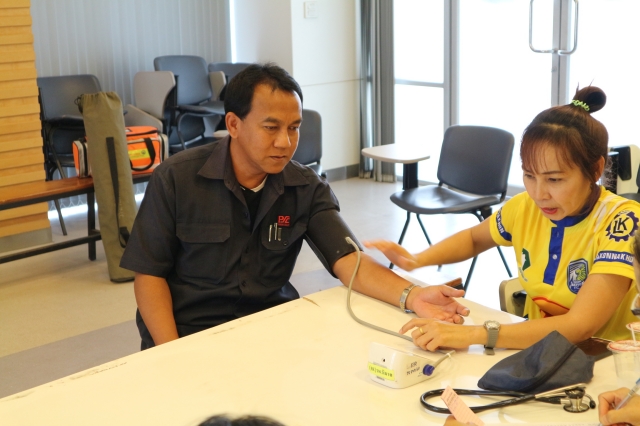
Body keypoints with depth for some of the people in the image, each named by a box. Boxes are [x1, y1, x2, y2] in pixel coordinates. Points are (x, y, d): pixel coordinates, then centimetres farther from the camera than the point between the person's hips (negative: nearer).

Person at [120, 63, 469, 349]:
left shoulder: (307, 189, -2)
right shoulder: (175, 179, -8)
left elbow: (348, 262, -12)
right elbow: (149, 274, -5)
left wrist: (410, 295, -31)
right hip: (188, 335, -2)